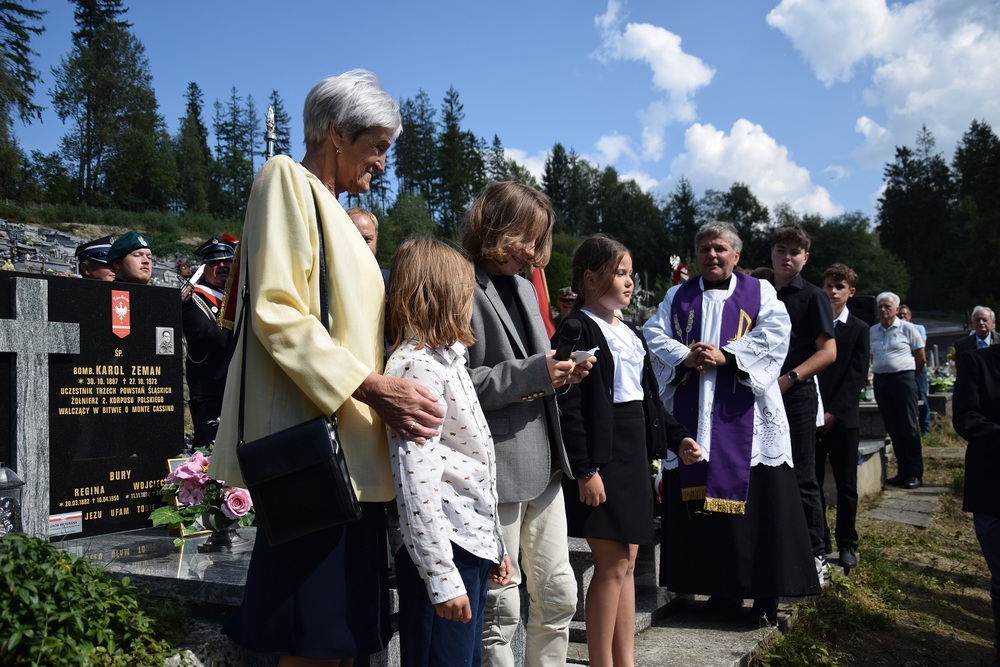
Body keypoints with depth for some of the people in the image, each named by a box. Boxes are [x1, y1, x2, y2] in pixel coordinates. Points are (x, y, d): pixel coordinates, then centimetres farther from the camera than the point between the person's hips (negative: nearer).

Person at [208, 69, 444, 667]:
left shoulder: (332, 209, 24)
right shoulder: (288, 179, -3)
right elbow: (277, 312, -16)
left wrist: (386, 392, 17)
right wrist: (373, 388, -21)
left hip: (351, 449, 9)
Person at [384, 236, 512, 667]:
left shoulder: (446, 360, 17)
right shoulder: (416, 366, -13)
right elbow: (415, 476, -21)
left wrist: (494, 544, 20)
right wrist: (442, 577, -23)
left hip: (471, 542, 9)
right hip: (442, 550, -9)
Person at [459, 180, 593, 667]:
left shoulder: (524, 287, 16)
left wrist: (561, 374, 2)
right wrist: (531, 375, -20)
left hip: (542, 462, 9)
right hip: (496, 467, -8)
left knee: (559, 593, 15)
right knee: (500, 608, 1)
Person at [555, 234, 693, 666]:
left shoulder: (627, 333, 16)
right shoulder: (577, 329, -12)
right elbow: (568, 407, -18)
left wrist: (676, 436, 11)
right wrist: (584, 470, -21)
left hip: (633, 451, 9)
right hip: (600, 456, -9)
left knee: (626, 564, 12)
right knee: (611, 566, -5)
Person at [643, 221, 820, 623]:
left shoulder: (759, 292, 11)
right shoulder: (678, 297, 17)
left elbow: (775, 333, -4)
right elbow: (654, 335, 7)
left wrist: (726, 356, -15)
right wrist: (685, 357, -12)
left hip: (744, 416, -2)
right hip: (692, 415, 2)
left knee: (757, 498, -5)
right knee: (697, 495, 1)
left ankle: (765, 589, 4)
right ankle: (721, 586, 12)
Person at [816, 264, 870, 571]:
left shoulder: (859, 329, 5)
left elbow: (857, 377, -2)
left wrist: (833, 413, -10)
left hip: (843, 418, 0)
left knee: (846, 486, 5)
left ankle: (847, 544, 16)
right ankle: (819, 542, 13)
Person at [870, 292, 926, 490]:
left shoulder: (907, 329, -2)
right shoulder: (871, 332, 9)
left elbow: (921, 359, 3)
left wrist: (908, 375, 10)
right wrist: (879, 371, 13)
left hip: (903, 379, -5)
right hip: (880, 380, 5)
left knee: (909, 427, -4)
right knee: (893, 428, 8)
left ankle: (915, 474, -1)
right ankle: (902, 471, 15)